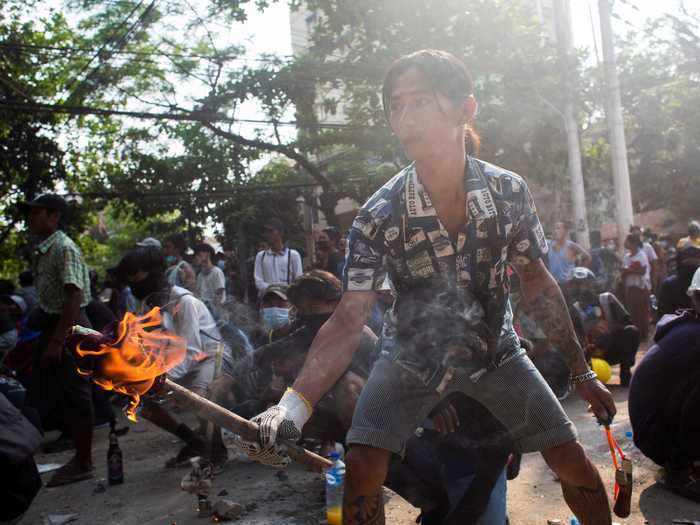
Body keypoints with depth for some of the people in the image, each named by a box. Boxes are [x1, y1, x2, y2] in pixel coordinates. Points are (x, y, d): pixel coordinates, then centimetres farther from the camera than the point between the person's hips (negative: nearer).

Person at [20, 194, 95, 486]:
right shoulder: (43, 251, 13)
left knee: (75, 394, -1)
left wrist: (57, 341, -24)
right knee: (52, 393, 16)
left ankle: (83, 463, 12)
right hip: (52, 325, 10)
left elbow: (74, 297, -23)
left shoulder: (64, 249, -16)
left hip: (70, 328, -10)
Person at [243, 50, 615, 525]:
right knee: (362, 472, -14)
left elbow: (537, 282, -4)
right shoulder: (379, 216, -24)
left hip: (494, 348, 2)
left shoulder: (509, 191, -18)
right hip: (413, 357, -1)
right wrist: (295, 404, -38)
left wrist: (582, 371, 1)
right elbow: (348, 320, -24)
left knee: (574, 465, 2)